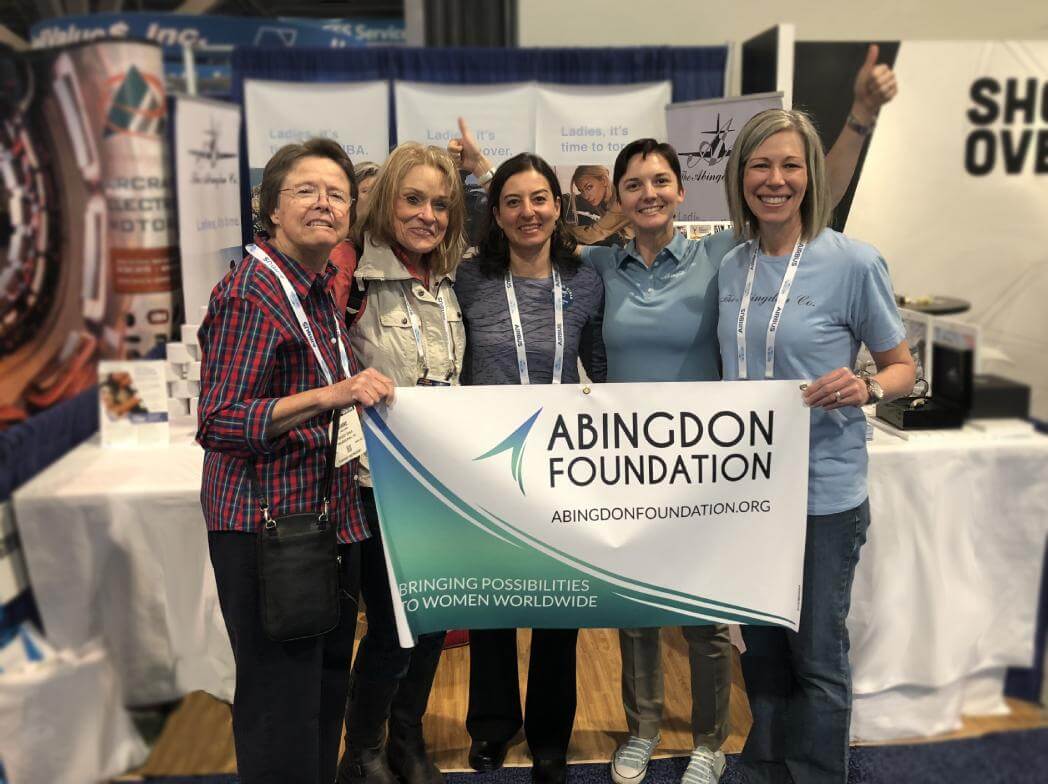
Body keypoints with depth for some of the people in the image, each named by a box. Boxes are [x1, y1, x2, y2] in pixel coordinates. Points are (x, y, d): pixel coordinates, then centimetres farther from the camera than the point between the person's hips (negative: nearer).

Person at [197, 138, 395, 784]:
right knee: (282, 703, 2)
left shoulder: (321, 289, 12)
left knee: (327, 687, 19)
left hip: (329, 516, 9)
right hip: (268, 524, -9)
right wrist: (330, 396, -30)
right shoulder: (251, 293, -15)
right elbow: (219, 423, -21)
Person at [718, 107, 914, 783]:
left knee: (817, 656, 9)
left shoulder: (854, 263, -11)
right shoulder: (732, 267, 4)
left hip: (821, 493, -5)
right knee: (761, 647, 20)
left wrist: (867, 388, -24)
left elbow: (903, 366, -3)